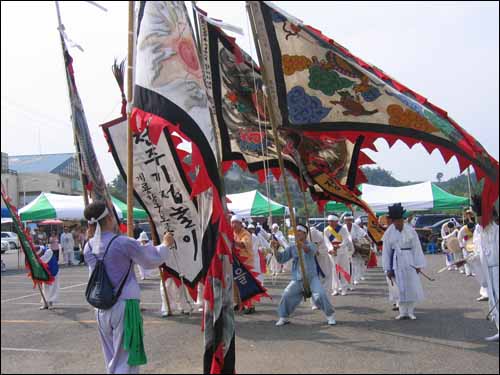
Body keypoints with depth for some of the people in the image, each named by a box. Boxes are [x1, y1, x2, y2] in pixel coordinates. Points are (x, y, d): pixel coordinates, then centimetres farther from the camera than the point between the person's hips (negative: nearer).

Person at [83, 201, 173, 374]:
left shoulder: (88, 247, 0)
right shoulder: (123, 243, -15)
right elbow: (152, 260, -4)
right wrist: (166, 245, 14)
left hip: (101, 308, 6)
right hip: (124, 305, -6)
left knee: (111, 360, 19)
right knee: (124, 361, 2)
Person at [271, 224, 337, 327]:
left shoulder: (310, 245, -7)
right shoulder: (292, 248, 8)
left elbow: (311, 250, -33)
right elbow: (281, 258, 6)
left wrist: (302, 245, -56)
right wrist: (275, 249, -13)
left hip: (311, 277, -4)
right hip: (297, 279, 4)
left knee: (320, 295, -17)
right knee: (287, 295, -6)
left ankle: (330, 315, 6)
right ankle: (284, 317, 16)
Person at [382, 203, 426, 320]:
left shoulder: (410, 230, -6)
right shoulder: (388, 233, -3)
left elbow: (416, 248, -2)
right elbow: (386, 251, 1)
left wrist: (418, 265, -3)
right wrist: (388, 269, 1)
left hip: (409, 260, -1)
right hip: (396, 262, 1)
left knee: (412, 286, 2)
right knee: (400, 287, 5)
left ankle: (411, 311, 15)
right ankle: (403, 312, 15)